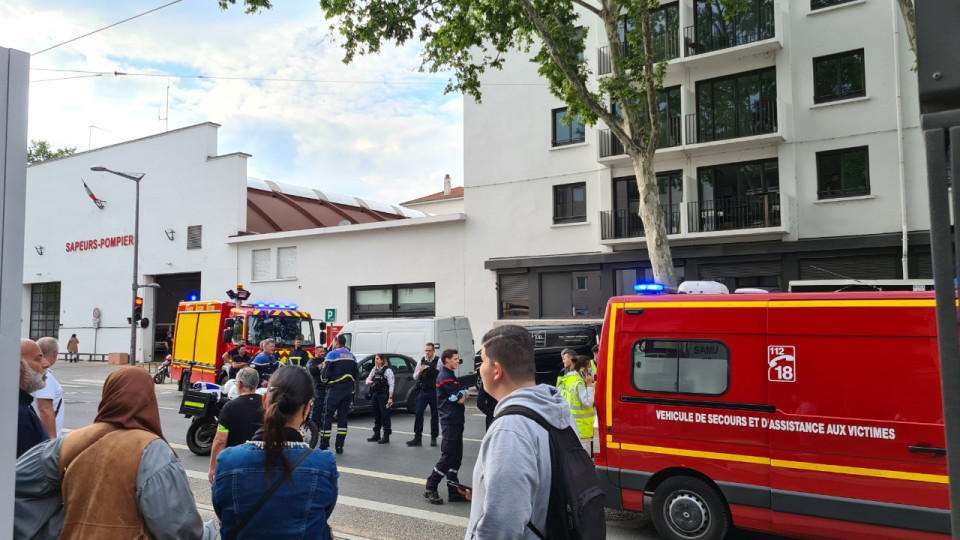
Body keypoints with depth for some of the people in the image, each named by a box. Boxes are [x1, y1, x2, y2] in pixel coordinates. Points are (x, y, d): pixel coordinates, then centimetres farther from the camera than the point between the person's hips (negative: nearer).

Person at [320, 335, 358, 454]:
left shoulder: (332, 354, -8)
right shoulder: (352, 356, 11)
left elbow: (325, 376, -10)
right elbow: (356, 376, 14)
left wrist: (323, 368, 9)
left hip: (335, 390, -5)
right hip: (348, 390, 5)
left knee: (327, 416, 3)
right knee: (343, 417, 8)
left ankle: (324, 445, 3)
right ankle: (339, 446, 7)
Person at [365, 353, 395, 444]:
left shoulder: (388, 370, -9)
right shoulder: (374, 370, 12)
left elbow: (391, 385, -11)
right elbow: (368, 379, 18)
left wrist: (390, 398, -16)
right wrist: (369, 382, -7)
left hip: (384, 395, -7)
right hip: (375, 395, 7)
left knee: (385, 415, -4)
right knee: (376, 415, 13)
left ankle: (386, 436, 1)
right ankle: (376, 434, 23)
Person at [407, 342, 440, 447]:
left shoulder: (438, 362, -6)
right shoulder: (421, 361, 5)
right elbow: (415, 377, 8)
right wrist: (419, 372, -11)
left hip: (434, 392, -3)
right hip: (423, 392, 3)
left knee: (435, 415, 8)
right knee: (418, 413, -3)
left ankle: (434, 438, 20)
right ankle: (417, 437, 5)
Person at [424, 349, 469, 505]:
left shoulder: (449, 375, 19)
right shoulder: (445, 377, -15)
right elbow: (460, 400, -17)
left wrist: (462, 394, -3)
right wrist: (465, 393, 3)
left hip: (455, 421, 10)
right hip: (450, 421, -10)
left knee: (456, 457, 11)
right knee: (448, 457, -6)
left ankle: (454, 492, 15)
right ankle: (430, 489, 2)